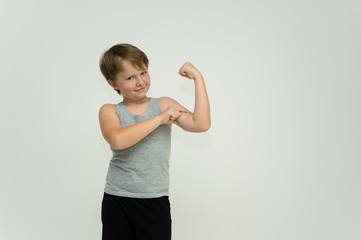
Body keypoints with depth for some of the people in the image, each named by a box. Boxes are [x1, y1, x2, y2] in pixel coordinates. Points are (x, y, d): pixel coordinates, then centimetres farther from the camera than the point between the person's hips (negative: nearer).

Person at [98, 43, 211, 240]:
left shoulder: (164, 105, 5)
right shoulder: (109, 111, 2)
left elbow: (201, 124, -10)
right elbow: (118, 140, -20)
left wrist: (198, 78, -8)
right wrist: (160, 118, -16)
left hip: (155, 202, 0)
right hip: (116, 202, 0)